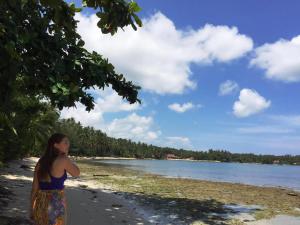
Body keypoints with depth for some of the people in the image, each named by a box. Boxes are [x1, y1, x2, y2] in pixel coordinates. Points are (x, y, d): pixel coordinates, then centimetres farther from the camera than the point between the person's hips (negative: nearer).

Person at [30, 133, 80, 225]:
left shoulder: (41, 161, 4)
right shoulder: (62, 160, -15)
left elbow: (34, 187, 5)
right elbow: (77, 173, 2)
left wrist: (32, 209, 13)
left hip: (40, 203, 6)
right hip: (55, 204, -6)